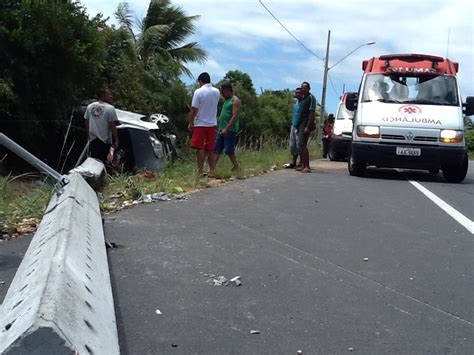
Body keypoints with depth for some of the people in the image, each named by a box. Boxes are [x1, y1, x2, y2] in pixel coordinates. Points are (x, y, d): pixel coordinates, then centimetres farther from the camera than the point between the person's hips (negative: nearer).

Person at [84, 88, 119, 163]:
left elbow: (87, 123, 12)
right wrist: (116, 141, -9)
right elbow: (112, 126, -14)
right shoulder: (110, 108, -12)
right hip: (105, 141, -6)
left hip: (92, 140, 6)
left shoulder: (90, 107, 8)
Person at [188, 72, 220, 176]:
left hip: (200, 124, -5)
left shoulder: (198, 92, -12)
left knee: (200, 148, -1)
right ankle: (212, 170, 15)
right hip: (212, 124, 5)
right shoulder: (216, 92, 4)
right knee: (209, 149, 13)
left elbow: (194, 110, -13)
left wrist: (190, 123, -5)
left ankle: (200, 171, -1)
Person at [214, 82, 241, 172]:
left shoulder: (235, 100, -7)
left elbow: (235, 116, -17)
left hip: (230, 130, -9)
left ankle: (236, 167, 6)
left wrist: (226, 129, -23)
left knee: (229, 150, -7)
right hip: (222, 129, 9)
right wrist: (220, 128, 19)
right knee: (217, 149, 3)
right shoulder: (227, 100, 20)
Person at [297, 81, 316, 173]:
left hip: (306, 124, -9)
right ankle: (303, 165, 14)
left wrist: (307, 127, -21)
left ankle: (307, 166, -15)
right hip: (300, 124, 9)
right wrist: (298, 125, 14)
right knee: (301, 144, 9)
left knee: (302, 144, -14)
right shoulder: (303, 98, 18)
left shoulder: (311, 98, -8)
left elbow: (311, 113, -15)